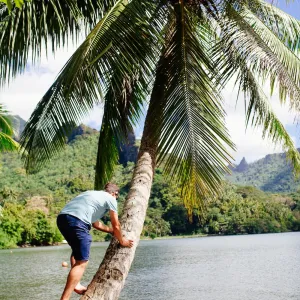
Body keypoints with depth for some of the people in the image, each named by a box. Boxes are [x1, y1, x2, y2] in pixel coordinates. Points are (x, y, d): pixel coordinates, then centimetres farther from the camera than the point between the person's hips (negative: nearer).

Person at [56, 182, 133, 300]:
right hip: (76, 220, -8)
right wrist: (122, 241, 35)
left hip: (62, 217, 8)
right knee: (82, 262, -2)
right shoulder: (110, 199, 14)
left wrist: (111, 231, 56)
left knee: (77, 251, 30)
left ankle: (76, 284, 25)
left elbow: (95, 223, 44)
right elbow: (116, 225, 19)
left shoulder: (92, 194, 35)